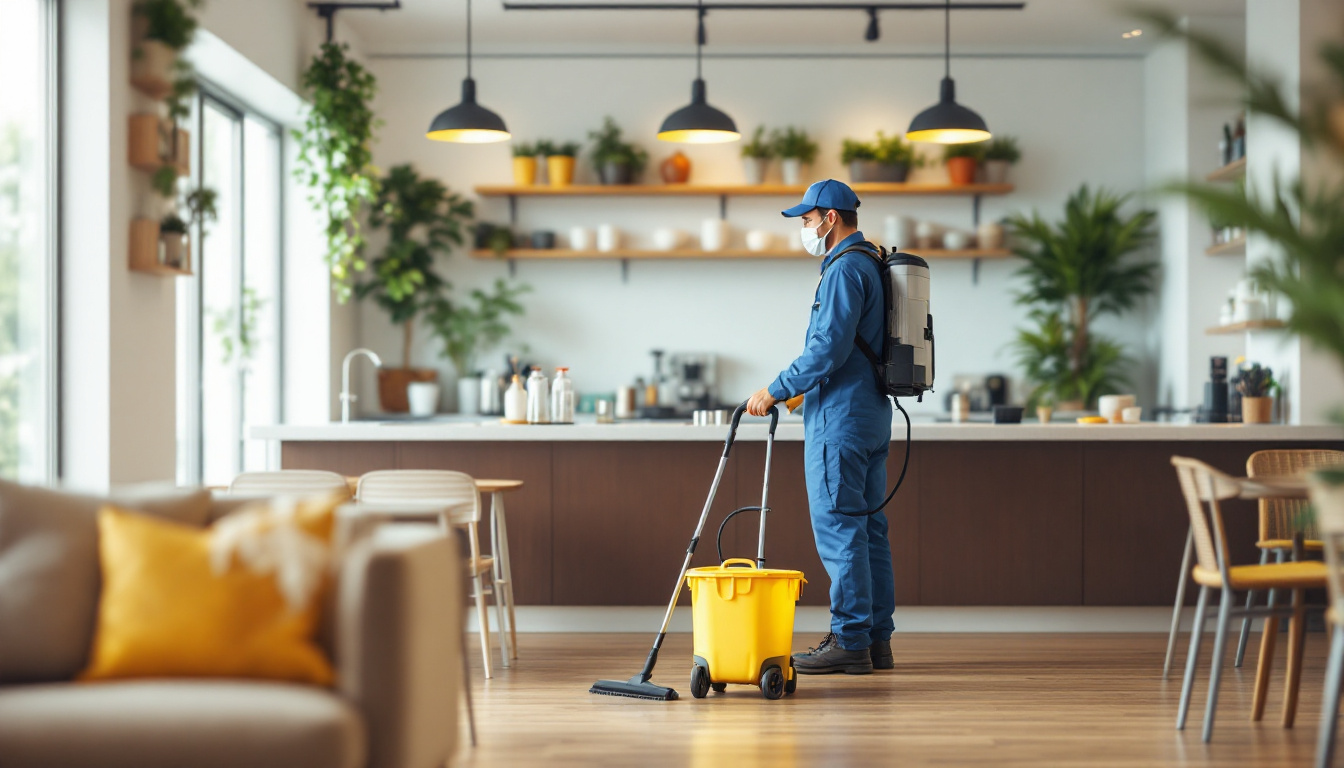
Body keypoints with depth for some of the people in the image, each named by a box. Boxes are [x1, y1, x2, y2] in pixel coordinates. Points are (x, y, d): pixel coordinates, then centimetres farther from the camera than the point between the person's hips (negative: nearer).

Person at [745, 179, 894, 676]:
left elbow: (829, 348, -22)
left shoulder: (845, 269, -14)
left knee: (838, 528, -7)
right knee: (868, 528, 10)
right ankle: (876, 640, 14)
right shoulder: (873, 265, 19)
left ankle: (849, 642, -6)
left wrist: (776, 391, -17)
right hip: (872, 413, 10)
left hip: (839, 418, -10)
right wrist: (805, 389, 25)